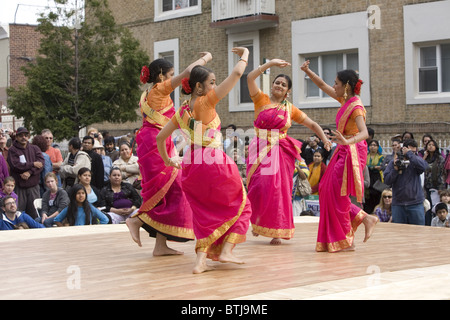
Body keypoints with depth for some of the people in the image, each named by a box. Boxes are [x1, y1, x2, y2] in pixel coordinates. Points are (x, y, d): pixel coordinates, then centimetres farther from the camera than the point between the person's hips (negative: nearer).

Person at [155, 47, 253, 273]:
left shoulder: (181, 112, 10)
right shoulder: (206, 102, -8)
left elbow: (160, 137, 18)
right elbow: (237, 73, -10)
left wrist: (166, 159, 33)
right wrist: (245, 55, 7)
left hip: (191, 167, 6)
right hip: (215, 164, -6)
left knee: (205, 213, 18)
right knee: (239, 206, 14)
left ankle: (201, 259, 3)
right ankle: (226, 250, 1)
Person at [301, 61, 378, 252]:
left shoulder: (355, 106, -17)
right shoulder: (344, 100, 10)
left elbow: (364, 133, -29)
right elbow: (322, 85, 20)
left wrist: (348, 141, -47)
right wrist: (308, 71, 10)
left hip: (352, 152, -9)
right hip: (343, 152, 9)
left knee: (336, 193, -8)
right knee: (327, 190, 7)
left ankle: (344, 241, 1)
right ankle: (365, 219, 9)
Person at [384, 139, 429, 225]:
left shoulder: (416, 160, 6)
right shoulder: (394, 162, 6)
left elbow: (423, 166, -18)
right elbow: (387, 180, -1)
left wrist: (409, 154, -14)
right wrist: (395, 168, -13)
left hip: (416, 204, 0)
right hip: (398, 204, 1)